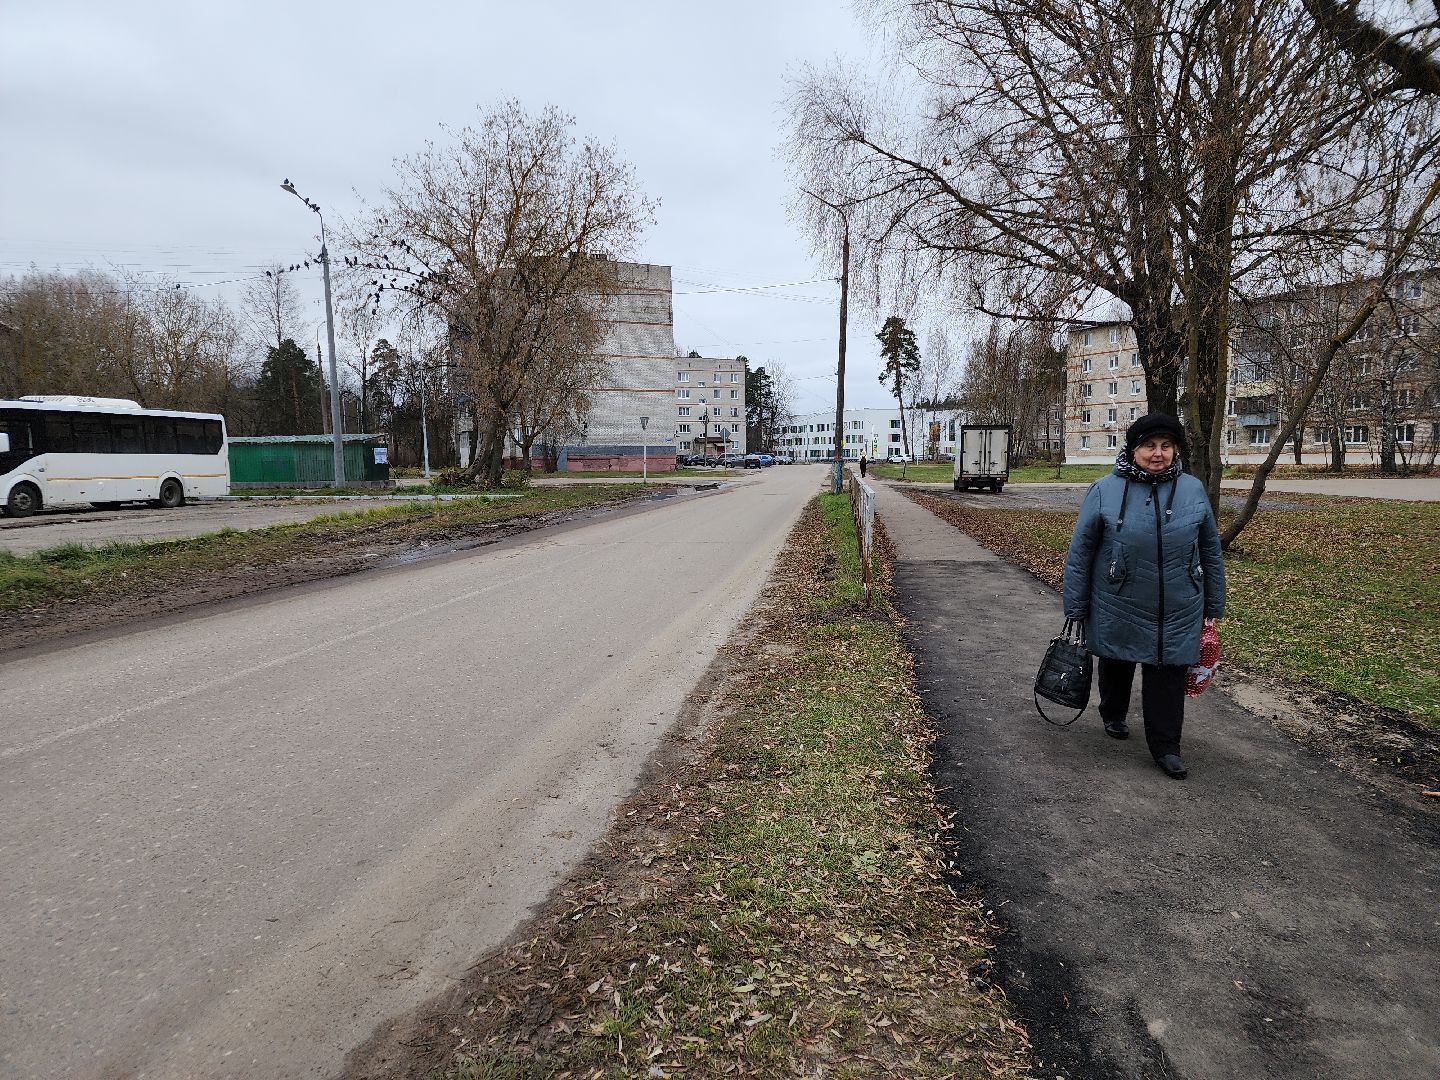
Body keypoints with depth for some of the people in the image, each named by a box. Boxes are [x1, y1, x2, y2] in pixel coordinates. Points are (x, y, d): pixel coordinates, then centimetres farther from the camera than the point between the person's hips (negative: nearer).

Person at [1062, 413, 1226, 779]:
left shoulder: (1193, 490, -1)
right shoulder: (1104, 491, -9)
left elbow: (1210, 551, 8)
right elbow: (1079, 553, -5)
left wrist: (1214, 605, 10)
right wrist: (1075, 608, -4)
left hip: (1177, 612, 1)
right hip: (1118, 609, -1)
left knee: (1169, 675, 2)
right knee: (1116, 666, 17)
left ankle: (1165, 746, 15)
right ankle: (1113, 716, 42)